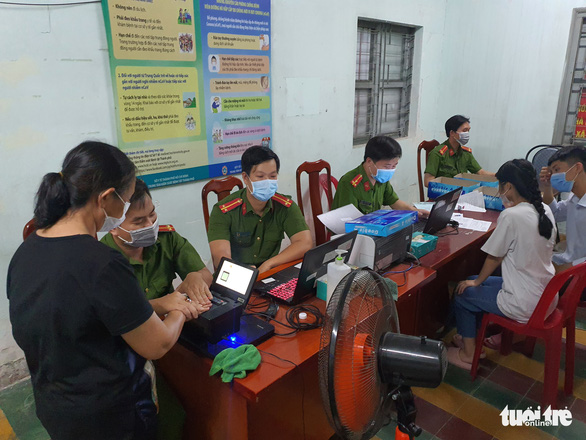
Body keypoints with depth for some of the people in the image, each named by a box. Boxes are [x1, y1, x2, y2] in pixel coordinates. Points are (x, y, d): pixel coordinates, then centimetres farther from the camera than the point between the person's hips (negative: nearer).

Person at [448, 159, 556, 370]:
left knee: (463, 294, 11)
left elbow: (493, 257, -11)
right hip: (548, 298, 8)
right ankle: (471, 336, 37)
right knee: (480, 283, 24)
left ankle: (468, 354, 22)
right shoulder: (545, 210, 0)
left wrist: (476, 282, 3)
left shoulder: (511, 216, -23)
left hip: (526, 306, -8)